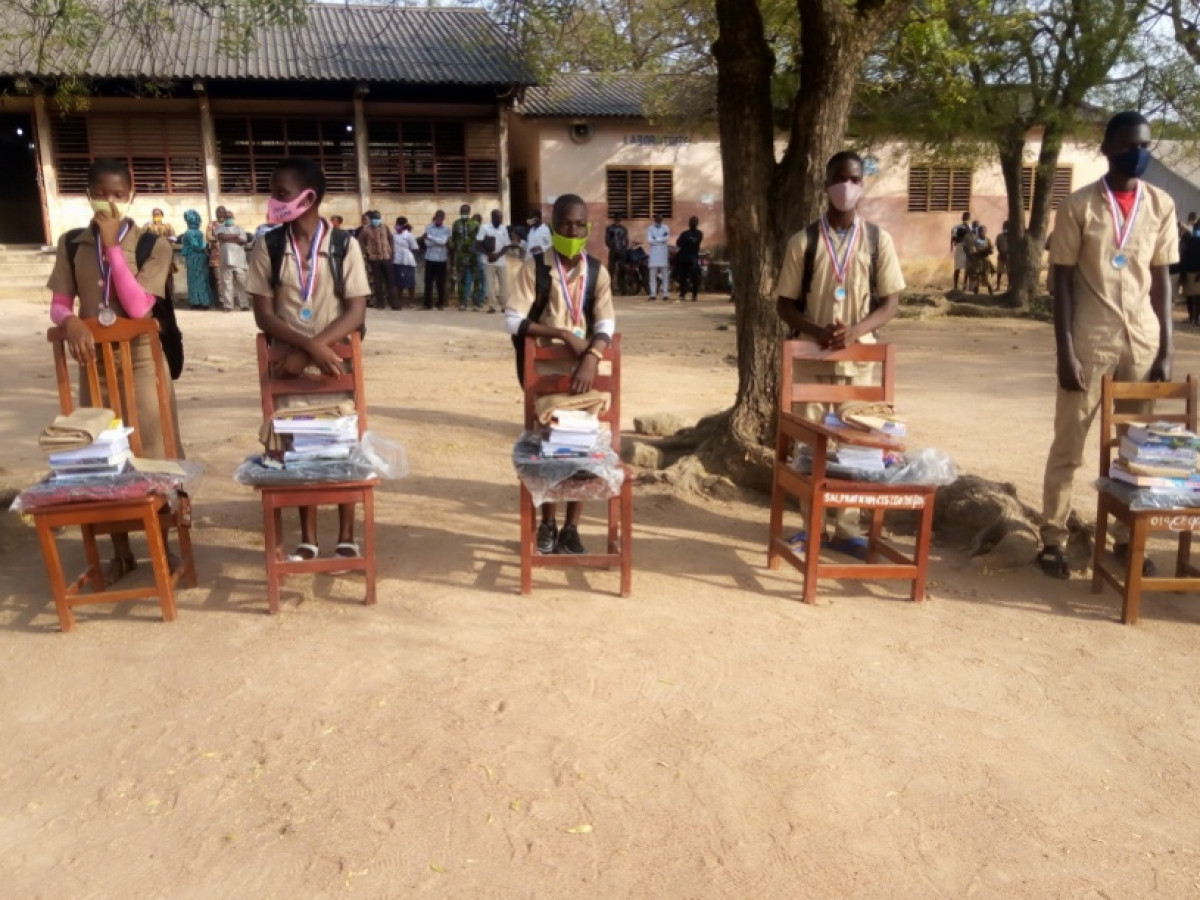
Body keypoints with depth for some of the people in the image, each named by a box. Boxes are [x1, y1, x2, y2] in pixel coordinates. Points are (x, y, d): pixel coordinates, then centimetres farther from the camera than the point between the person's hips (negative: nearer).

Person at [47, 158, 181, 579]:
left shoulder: (153, 245, -6)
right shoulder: (71, 244, 3)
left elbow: (138, 307, -18)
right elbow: (58, 306, 3)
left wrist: (112, 244, -19)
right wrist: (72, 321, -20)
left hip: (142, 361, -3)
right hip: (95, 363, 3)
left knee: (154, 455, 2)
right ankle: (121, 551, 23)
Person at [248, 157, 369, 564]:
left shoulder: (344, 245, -7)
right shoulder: (268, 247, -2)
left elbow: (356, 312, -11)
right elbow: (264, 314, -6)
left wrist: (308, 351, -20)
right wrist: (310, 347, -21)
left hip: (336, 361, -1)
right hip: (290, 363, 1)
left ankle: (346, 537, 18)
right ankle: (308, 538, 21)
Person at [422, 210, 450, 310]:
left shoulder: (447, 229, 1)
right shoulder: (428, 227, 2)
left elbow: (443, 241, -15)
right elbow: (427, 243, -7)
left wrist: (429, 237, -20)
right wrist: (439, 242, -11)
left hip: (441, 259, 0)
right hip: (430, 258, 0)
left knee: (441, 283, 4)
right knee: (428, 282, 1)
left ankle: (441, 304, 14)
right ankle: (428, 304, 8)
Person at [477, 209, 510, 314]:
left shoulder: (504, 229, 7)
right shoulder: (484, 228, -2)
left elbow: (506, 246, 5)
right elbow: (478, 244, -5)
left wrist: (497, 255, -12)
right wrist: (489, 254, -15)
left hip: (501, 261, 3)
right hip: (489, 261, -3)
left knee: (504, 283, 3)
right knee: (491, 284, -2)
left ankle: (504, 305, 12)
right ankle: (491, 306, -1)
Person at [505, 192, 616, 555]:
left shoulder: (597, 272, 0)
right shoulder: (534, 267, -7)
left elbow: (606, 325, -7)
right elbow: (513, 320, -15)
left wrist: (591, 359, -26)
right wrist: (564, 334, -22)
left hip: (582, 369, 2)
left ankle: (571, 528, 12)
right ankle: (548, 524, 20)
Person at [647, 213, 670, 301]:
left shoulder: (666, 228, 5)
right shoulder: (650, 228, 6)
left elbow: (667, 239, -9)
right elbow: (649, 240, -7)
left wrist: (656, 239, -10)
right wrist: (661, 239, -11)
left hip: (663, 253, 0)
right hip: (654, 254, 1)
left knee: (665, 275, 1)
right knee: (653, 275, 0)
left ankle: (665, 294, 3)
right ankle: (653, 294, 2)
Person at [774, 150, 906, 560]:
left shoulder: (877, 239, 3)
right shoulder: (804, 240, 0)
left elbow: (891, 302, 3)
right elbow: (784, 303, 2)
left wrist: (856, 330, -16)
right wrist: (816, 331, -17)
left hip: (858, 358, 1)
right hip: (810, 358, 0)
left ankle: (847, 529, 13)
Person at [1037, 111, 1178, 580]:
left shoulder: (1162, 206, 7)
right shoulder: (1079, 206, -3)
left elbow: (1161, 280, 9)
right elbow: (1062, 281, -4)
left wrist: (1165, 350, 4)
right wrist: (1065, 351, -11)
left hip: (1143, 341, 4)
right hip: (1089, 341, -3)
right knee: (1069, 444, 1)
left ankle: (1125, 537, 21)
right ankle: (1052, 539, 9)